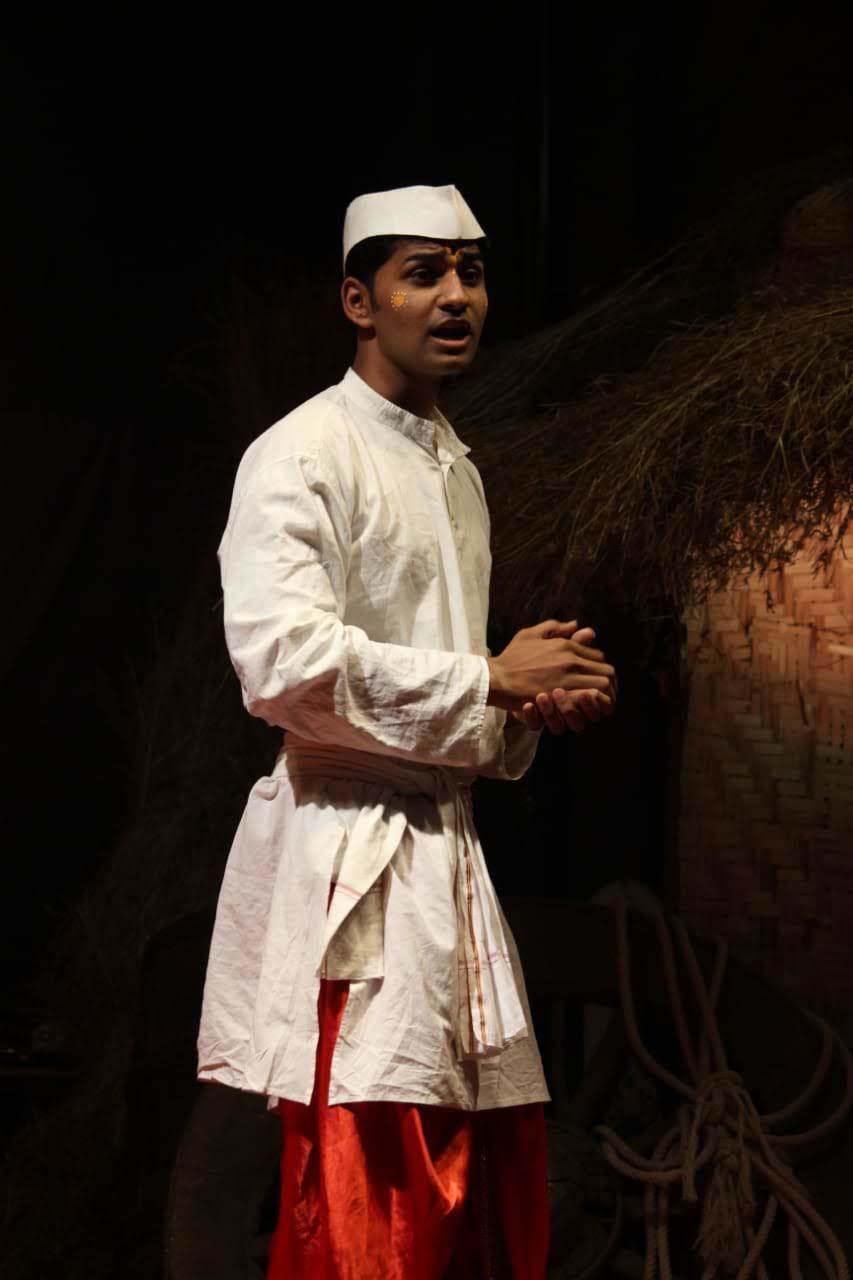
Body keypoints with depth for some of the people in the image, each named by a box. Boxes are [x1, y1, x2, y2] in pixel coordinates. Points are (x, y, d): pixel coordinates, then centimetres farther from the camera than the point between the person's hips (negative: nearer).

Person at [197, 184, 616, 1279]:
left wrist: (537, 705, 7)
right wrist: (495, 680, -13)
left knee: (491, 1187, 10)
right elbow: (283, 663, -23)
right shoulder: (300, 455, -8)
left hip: (445, 850, 9)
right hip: (347, 864, -9)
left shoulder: (455, 469, 20)